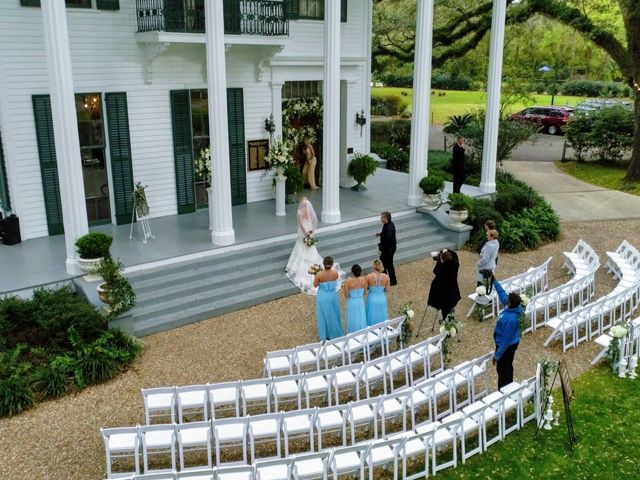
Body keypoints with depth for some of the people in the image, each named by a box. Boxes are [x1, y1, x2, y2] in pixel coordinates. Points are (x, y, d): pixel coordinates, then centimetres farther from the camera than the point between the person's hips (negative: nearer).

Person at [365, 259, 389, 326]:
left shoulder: (369, 276, -24)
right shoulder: (386, 277, -18)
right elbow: (386, 289, -4)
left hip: (372, 300, -2)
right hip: (382, 299, 2)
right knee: (380, 317, 23)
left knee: (371, 318, 18)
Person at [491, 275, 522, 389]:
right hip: (511, 343, 9)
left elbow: (506, 339, -30)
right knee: (507, 367, 25)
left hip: (506, 346, -9)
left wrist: (497, 355, -22)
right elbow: (502, 294, 6)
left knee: (502, 369, 9)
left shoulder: (510, 319, -37)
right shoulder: (514, 308, -13)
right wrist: (494, 281, 4)